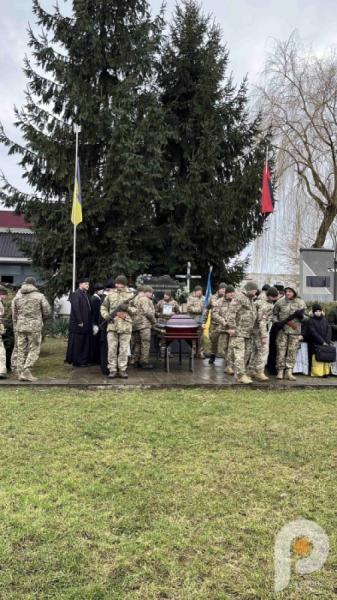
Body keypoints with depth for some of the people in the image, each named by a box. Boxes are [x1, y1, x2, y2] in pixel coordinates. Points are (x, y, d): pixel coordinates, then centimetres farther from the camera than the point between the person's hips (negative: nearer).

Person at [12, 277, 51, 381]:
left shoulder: (17, 296, 7)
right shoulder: (39, 296, -5)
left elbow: (14, 313, 10)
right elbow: (47, 311, -3)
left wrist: (16, 326, 19)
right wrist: (41, 319, 16)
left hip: (20, 327, 4)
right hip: (35, 327, -4)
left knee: (21, 350, 10)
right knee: (34, 350, 1)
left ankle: (20, 372, 13)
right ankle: (26, 372, -8)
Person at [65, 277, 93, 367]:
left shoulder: (86, 294, 17)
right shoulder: (75, 294, -11)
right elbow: (76, 309, -18)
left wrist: (90, 321, 12)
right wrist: (79, 322, -20)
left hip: (86, 324, 9)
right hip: (78, 324, -9)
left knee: (86, 343, 11)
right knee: (77, 343, -2)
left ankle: (84, 360, 18)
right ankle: (76, 361, 6)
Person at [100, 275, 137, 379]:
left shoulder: (130, 295, 9)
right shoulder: (110, 294, 12)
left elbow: (135, 310, 5)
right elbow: (103, 307, 16)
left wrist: (127, 308, -14)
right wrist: (106, 316, -2)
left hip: (125, 326, -1)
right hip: (112, 325, 1)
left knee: (124, 349, 2)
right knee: (112, 349, 0)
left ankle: (122, 370, 10)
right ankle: (112, 370, 7)